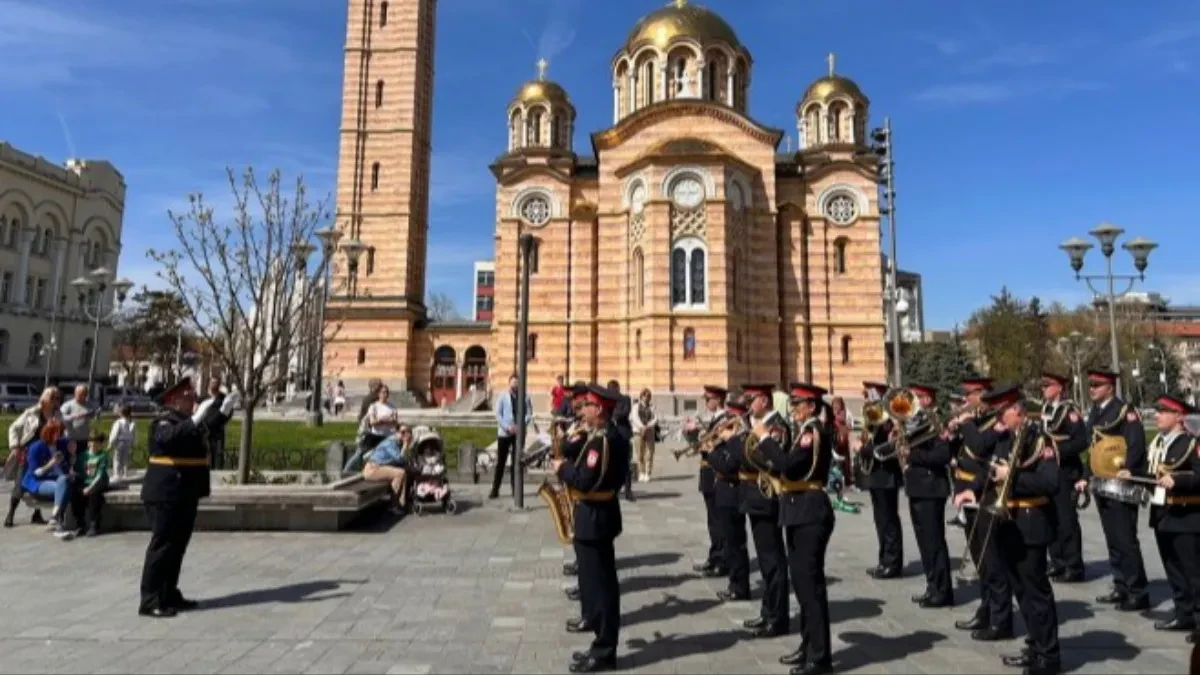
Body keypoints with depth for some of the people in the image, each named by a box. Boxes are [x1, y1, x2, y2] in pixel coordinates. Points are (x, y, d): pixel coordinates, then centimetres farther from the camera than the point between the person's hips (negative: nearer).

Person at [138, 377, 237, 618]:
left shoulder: (185, 420, 12)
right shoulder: (164, 421, -15)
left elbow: (207, 425, 29)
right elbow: (168, 438, -36)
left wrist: (225, 410, 15)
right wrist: (195, 420, -43)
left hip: (185, 494, 10)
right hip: (166, 495, -10)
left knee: (177, 546, 14)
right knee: (162, 546, -5)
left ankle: (169, 595, 23)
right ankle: (150, 601, 2)